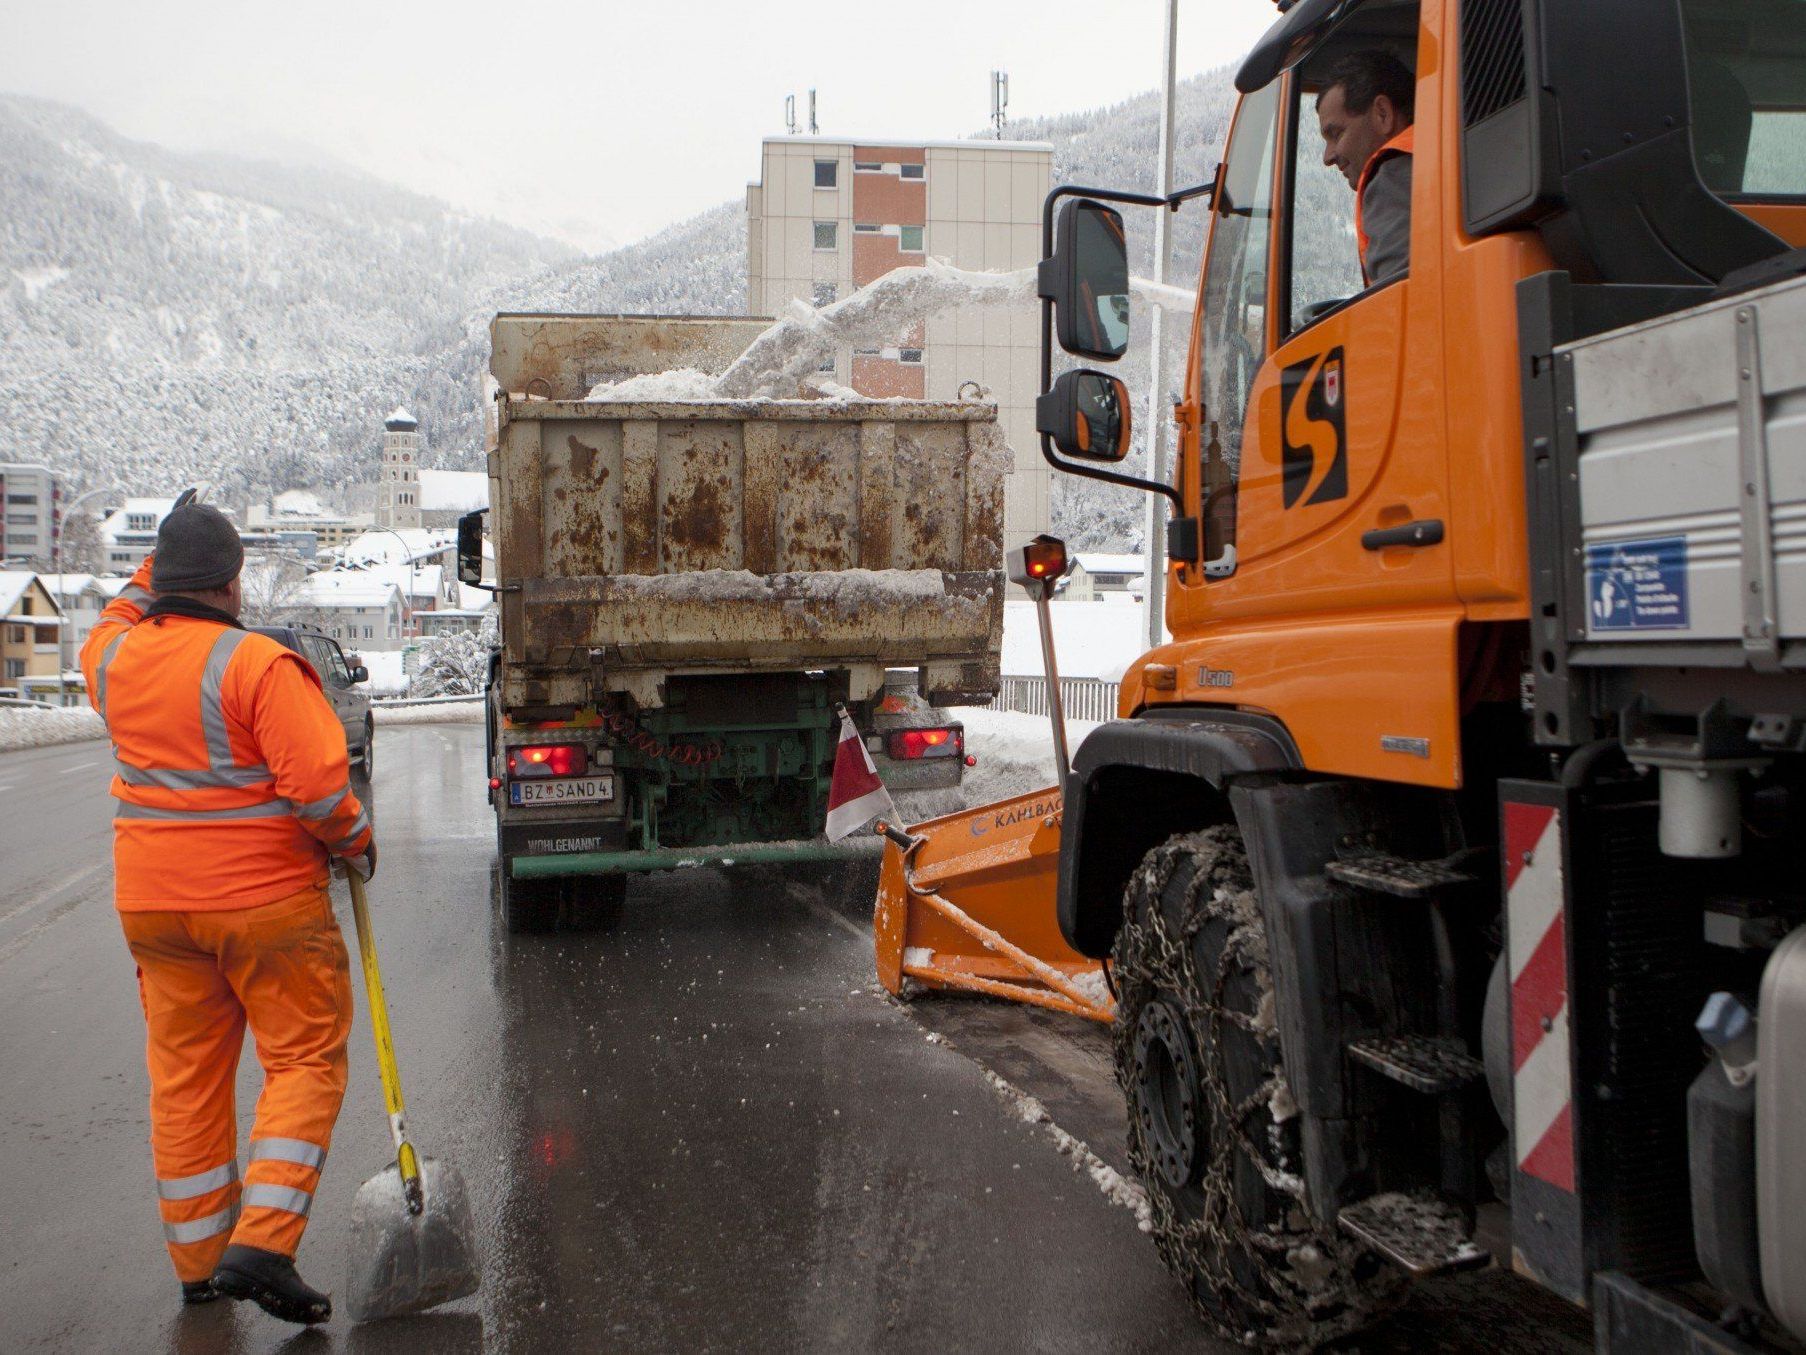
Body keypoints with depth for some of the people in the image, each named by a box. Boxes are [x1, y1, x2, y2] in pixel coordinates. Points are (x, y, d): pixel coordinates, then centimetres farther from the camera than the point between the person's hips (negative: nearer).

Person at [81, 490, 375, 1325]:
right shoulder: (257, 663, -16)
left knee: (185, 1076, 14)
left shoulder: (114, 658, 3)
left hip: (151, 903, 6)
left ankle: (197, 1261, 24)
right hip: (266, 898, -6)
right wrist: (356, 843, -4)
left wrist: (153, 575, 30)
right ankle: (261, 1244, -6)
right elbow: (316, 783, -20)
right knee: (304, 1063, 4)